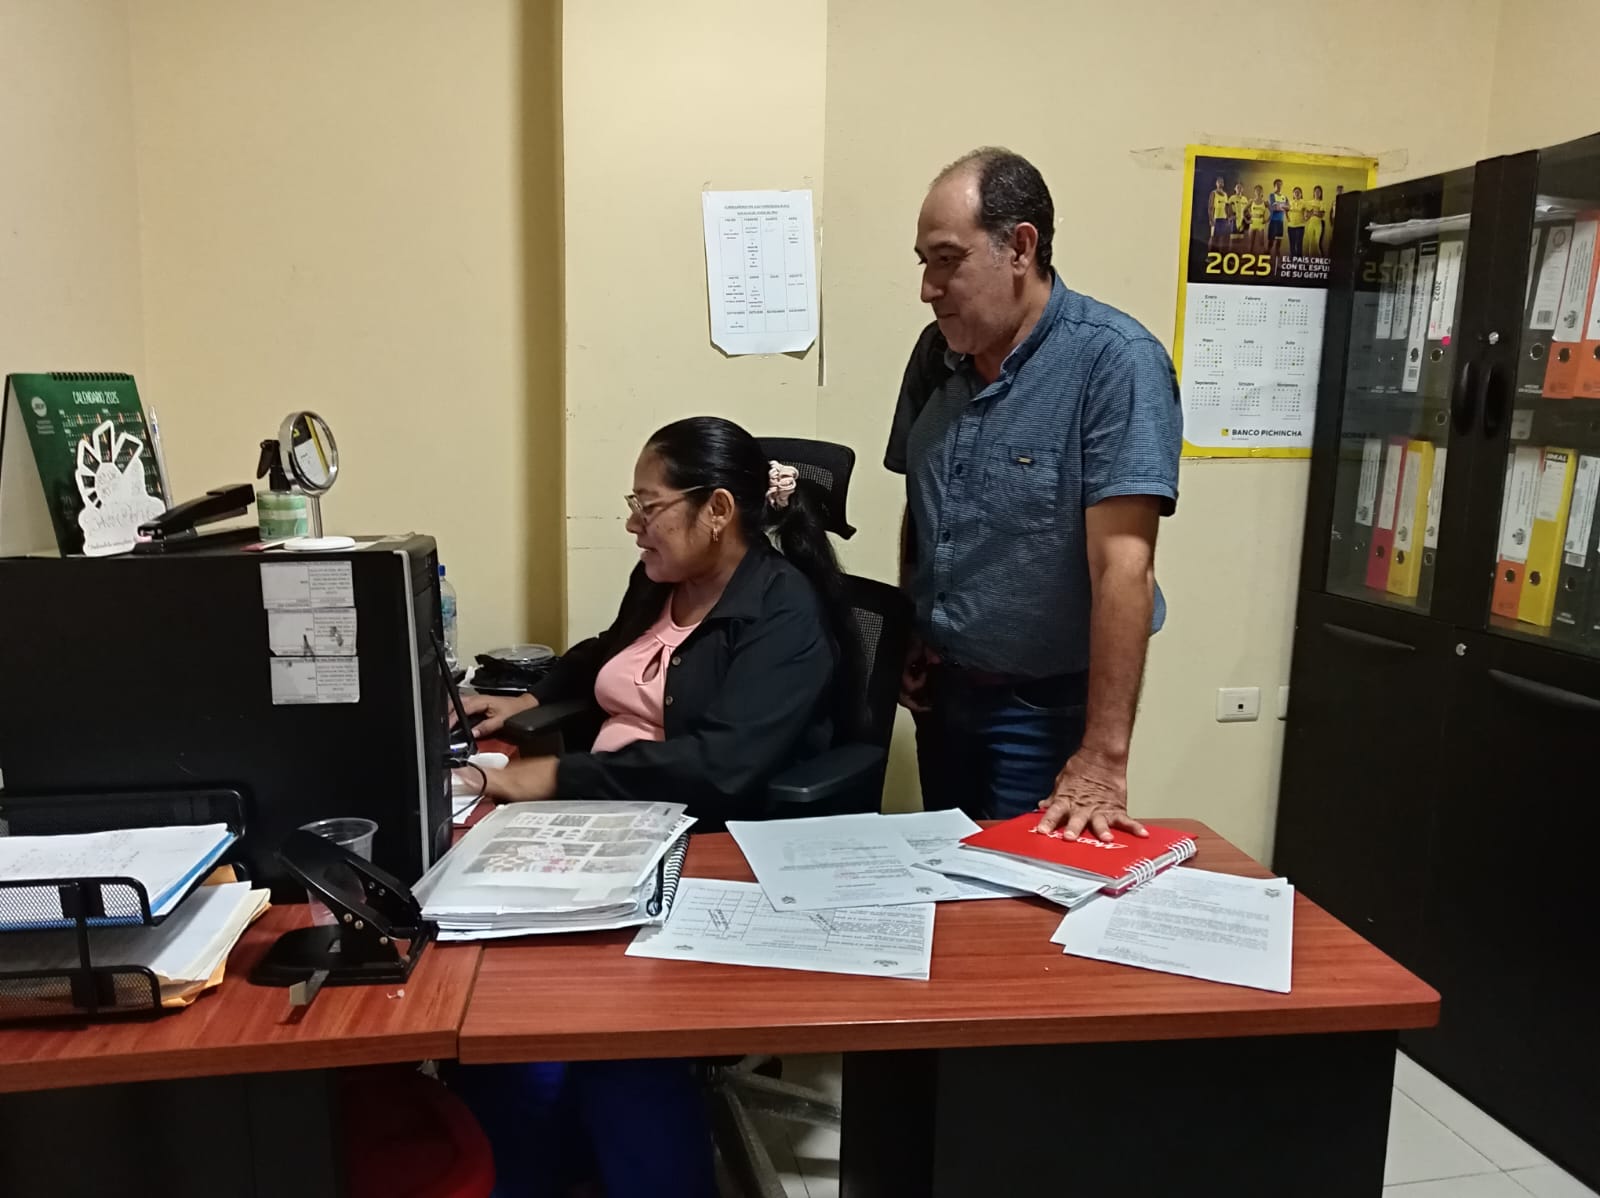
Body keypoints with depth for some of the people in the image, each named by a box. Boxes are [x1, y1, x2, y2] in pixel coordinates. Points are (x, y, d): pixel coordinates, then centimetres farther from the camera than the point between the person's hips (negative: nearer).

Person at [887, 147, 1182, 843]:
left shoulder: (1114, 361, -20)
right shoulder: (935, 353, 0)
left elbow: (1122, 565, -25)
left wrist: (1103, 758, -27)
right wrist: (910, 640, 7)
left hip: (1046, 705, -6)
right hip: (943, 689, 6)